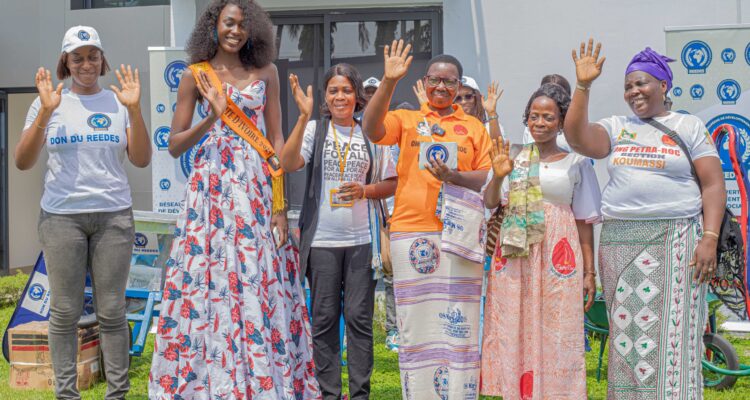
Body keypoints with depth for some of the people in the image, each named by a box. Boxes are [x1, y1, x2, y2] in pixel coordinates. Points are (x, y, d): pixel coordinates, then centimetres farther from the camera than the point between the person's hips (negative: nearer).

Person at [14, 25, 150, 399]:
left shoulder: (118, 102, 6)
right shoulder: (49, 102, 4)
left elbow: (142, 160, -1)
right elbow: (23, 162, -4)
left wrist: (134, 109, -13)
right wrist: (45, 112, -14)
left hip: (113, 215, 0)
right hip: (61, 216, 0)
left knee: (112, 311, 2)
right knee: (65, 312, 2)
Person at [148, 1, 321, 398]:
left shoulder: (265, 72, 7)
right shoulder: (196, 75, 3)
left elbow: (276, 139, 5)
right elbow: (174, 145, 2)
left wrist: (280, 204, -2)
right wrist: (212, 117, -16)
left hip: (259, 187, 1)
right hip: (213, 187, -1)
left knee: (261, 284, 1)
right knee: (212, 281, -3)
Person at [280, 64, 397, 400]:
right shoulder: (315, 129, 4)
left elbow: (391, 184, 12)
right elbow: (289, 163, -13)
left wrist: (365, 190, -8)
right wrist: (304, 116, -20)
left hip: (362, 239, 1)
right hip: (322, 239, -1)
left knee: (359, 317, 3)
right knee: (324, 318, 4)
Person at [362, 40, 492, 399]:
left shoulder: (473, 127, 14)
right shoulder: (407, 120, 10)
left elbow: (487, 178, 7)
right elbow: (370, 128, -9)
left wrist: (454, 177, -12)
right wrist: (389, 82, -19)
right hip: (412, 232, -1)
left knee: (458, 322, -1)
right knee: (416, 321, 1)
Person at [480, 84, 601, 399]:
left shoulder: (576, 163, 5)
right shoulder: (513, 159, 11)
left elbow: (584, 221, 4)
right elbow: (489, 202, 2)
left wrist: (590, 272, 1)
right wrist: (498, 176, -18)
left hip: (558, 256, -2)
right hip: (514, 257, 2)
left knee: (556, 336, -3)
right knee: (513, 334, 2)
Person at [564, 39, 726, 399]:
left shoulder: (690, 127, 6)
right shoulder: (616, 127, 13)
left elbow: (713, 185, 1)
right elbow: (577, 138, -5)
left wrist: (710, 238, -10)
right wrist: (583, 86, -12)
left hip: (674, 242, -3)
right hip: (620, 242, 3)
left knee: (671, 333, -5)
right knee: (625, 332, 5)